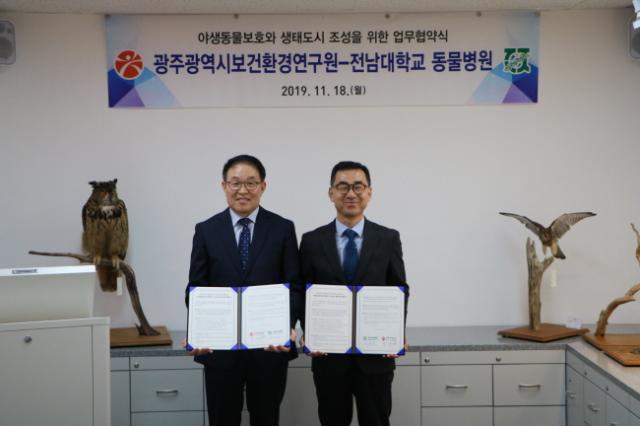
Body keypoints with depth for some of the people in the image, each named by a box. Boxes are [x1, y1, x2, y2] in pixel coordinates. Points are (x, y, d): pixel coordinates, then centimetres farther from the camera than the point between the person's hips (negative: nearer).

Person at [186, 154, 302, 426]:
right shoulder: (206, 230, 3)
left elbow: (294, 286, -1)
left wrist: (287, 327, -18)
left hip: (271, 345, 0)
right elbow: (196, 289, 2)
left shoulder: (283, 229, 2)